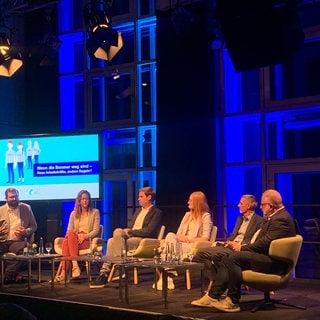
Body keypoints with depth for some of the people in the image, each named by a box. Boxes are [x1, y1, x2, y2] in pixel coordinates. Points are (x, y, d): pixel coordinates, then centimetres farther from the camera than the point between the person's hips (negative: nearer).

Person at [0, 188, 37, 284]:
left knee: (23, 249, -36)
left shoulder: (26, 208, 11)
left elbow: (34, 226, 15)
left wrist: (26, 232, -8)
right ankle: (14, 275, -17)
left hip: (18, 242, -1)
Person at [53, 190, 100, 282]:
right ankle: (74, 266, -44)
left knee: (71, 234, -34)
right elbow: (69, 230, 11)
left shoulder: (95, 212, 13)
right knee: (66, 241, -35)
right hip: (74, 240, 3)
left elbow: (96, 230, 2)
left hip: (87, 241, -3)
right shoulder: (74, 214, 22)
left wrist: (84, 236, -15)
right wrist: (77, 236, -11)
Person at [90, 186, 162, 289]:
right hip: (131, 237, 8)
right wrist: (126, 231, -1)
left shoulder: (157, 212, -1)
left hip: (143, 240, -8)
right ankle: (104, 272, -26)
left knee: (117, 231, -29)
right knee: (111, 241, -22)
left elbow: (148, 231, -13)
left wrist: (130, 231, -11)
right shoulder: (138, 210, 25)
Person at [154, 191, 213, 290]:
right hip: (181, 244, 5)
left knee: (171, 238, -29)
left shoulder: (205, 216, 5)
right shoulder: (187, 215, 26)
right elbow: (178, 233, 20)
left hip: (195, 247, -5)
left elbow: (205, 238, -5)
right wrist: (181, 237, -3)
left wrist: (189, 239, -10)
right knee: (170, 235, -28)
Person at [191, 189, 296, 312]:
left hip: (273, 262, -11)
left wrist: (242, 248, -11)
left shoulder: (281, 219, -18)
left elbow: (265, 243, -24)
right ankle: (213, 296, -3)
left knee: (234, 257, -24)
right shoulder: (274, 216, 16)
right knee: (227, 259, 1)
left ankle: (233, 301, -16)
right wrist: (245, 247, 3)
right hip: (265, 256, 11)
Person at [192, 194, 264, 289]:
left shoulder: (259, 220, -3)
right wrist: (227, 241, 3)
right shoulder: (240, 218, 25)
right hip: (229, 245, 9)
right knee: (201, 251, -9)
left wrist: (240, 244, -19)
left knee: (216, 254, -34)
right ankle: (213, 280, -10)